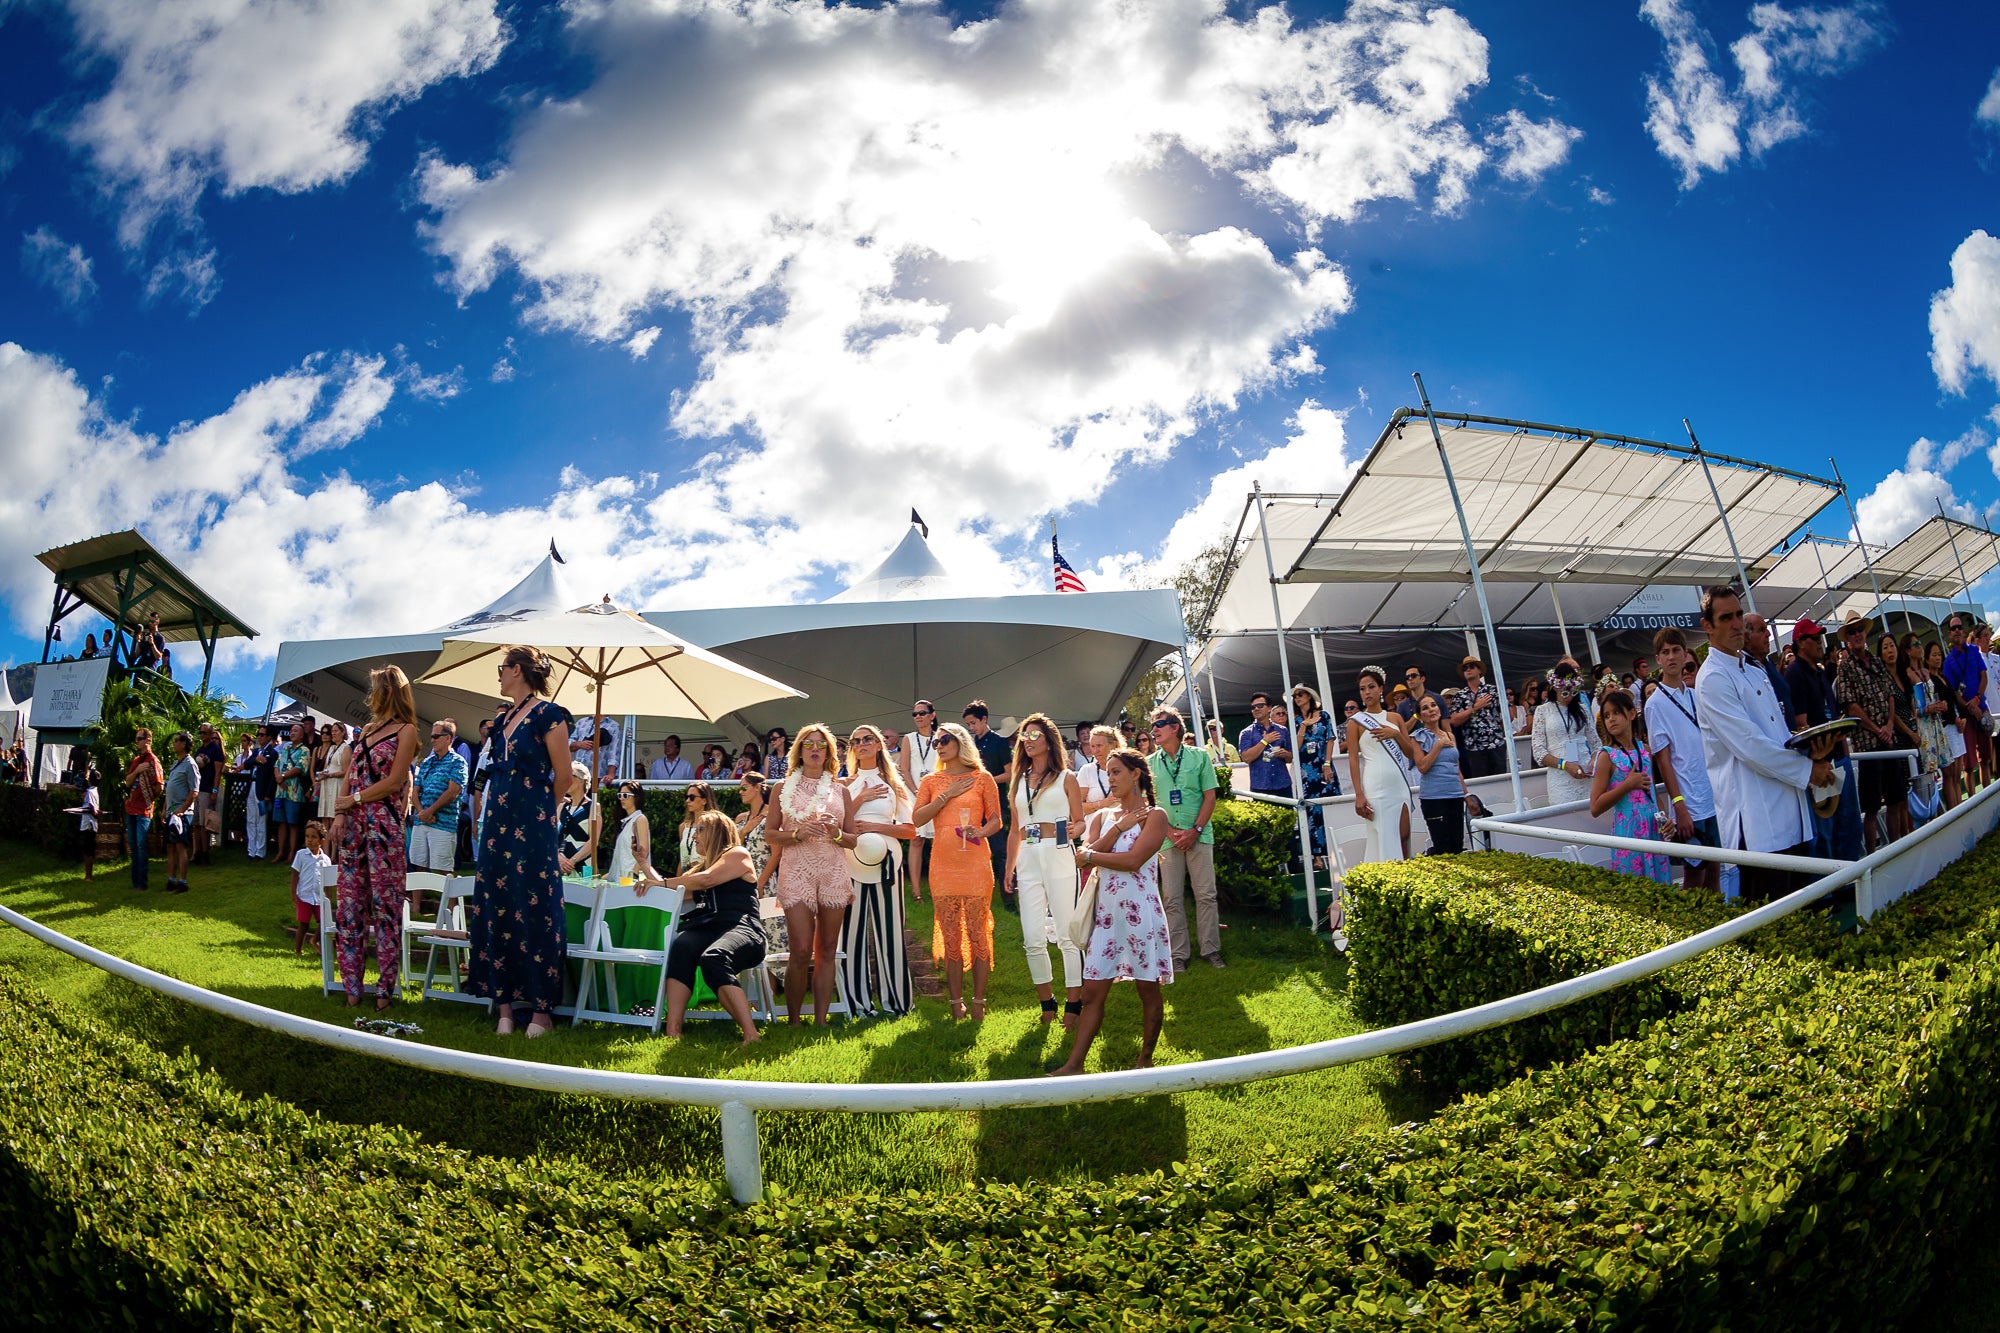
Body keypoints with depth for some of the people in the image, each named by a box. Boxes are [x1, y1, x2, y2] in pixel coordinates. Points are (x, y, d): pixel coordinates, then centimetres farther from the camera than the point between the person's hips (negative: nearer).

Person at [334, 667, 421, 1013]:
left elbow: (394, 781, -9)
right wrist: (339, 814, 0)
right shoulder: (368, 730, 17)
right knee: (349, 902, 6)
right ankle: (352, 984, 12)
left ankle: (385, 987, 3)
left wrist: (354, 799, -9)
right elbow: (350, 776, 12)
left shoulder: (405, 730, -2)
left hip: (383, 823, -7)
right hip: (353, 823, 7)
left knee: (385, 904, -2)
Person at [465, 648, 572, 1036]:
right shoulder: (502, 719, 14)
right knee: (497, 908, 7)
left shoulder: (547, 714, -9)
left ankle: (542, 1008, 4)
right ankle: (505, 1005, 14)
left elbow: (563, 774, -6)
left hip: (532, 825, -8)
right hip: (497, 822, 8)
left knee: (535, 910, -4)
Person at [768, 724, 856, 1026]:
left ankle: (821, 1020, 10)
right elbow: (770, 834, 5)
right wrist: (798, 833, -11)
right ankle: (793, 1020, 7)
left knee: (827, 950, 4)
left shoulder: (840, 790, 11)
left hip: (834, 873, 2)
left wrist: (836, 834, -9)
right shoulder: (784, 787, 7)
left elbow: (853, 839, 11)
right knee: (801, 952, -9)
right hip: (796, 873, -2)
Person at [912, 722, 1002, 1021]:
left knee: (978, 932, -2)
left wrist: (980, 832, -14)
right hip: (942, 862, 2)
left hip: (975, 862, -2)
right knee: (950, 934, 5)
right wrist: (946, 795, -7)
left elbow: (996, 820, 5)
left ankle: (979, 1002, 7)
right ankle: (956, 1002, 12)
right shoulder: (931, 781, 12)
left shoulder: (982, 778, 6)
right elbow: (917, 818, 0)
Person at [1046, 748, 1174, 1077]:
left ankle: (1145, 1060, 23)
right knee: (1092, 992, 3)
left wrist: (1090, 856, -6)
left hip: (1141, 913, -5)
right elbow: (1082, 857, -3)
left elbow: (1133, 861, -18)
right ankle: (1074, 1064, 6)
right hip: (1107, 914, 5)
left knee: (1148, 990, 7)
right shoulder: (1103, 817, 12)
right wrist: (1118, 828, -9)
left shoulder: (1154, 815, -5)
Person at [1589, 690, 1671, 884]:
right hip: (1629, 831, -5)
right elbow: (1595, 808, -11)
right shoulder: (1607, 756, -7)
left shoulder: (1644, 749, 8)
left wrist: (1664, 815, 3)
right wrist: (1628, 785, -16)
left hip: (1654, 829, 5)